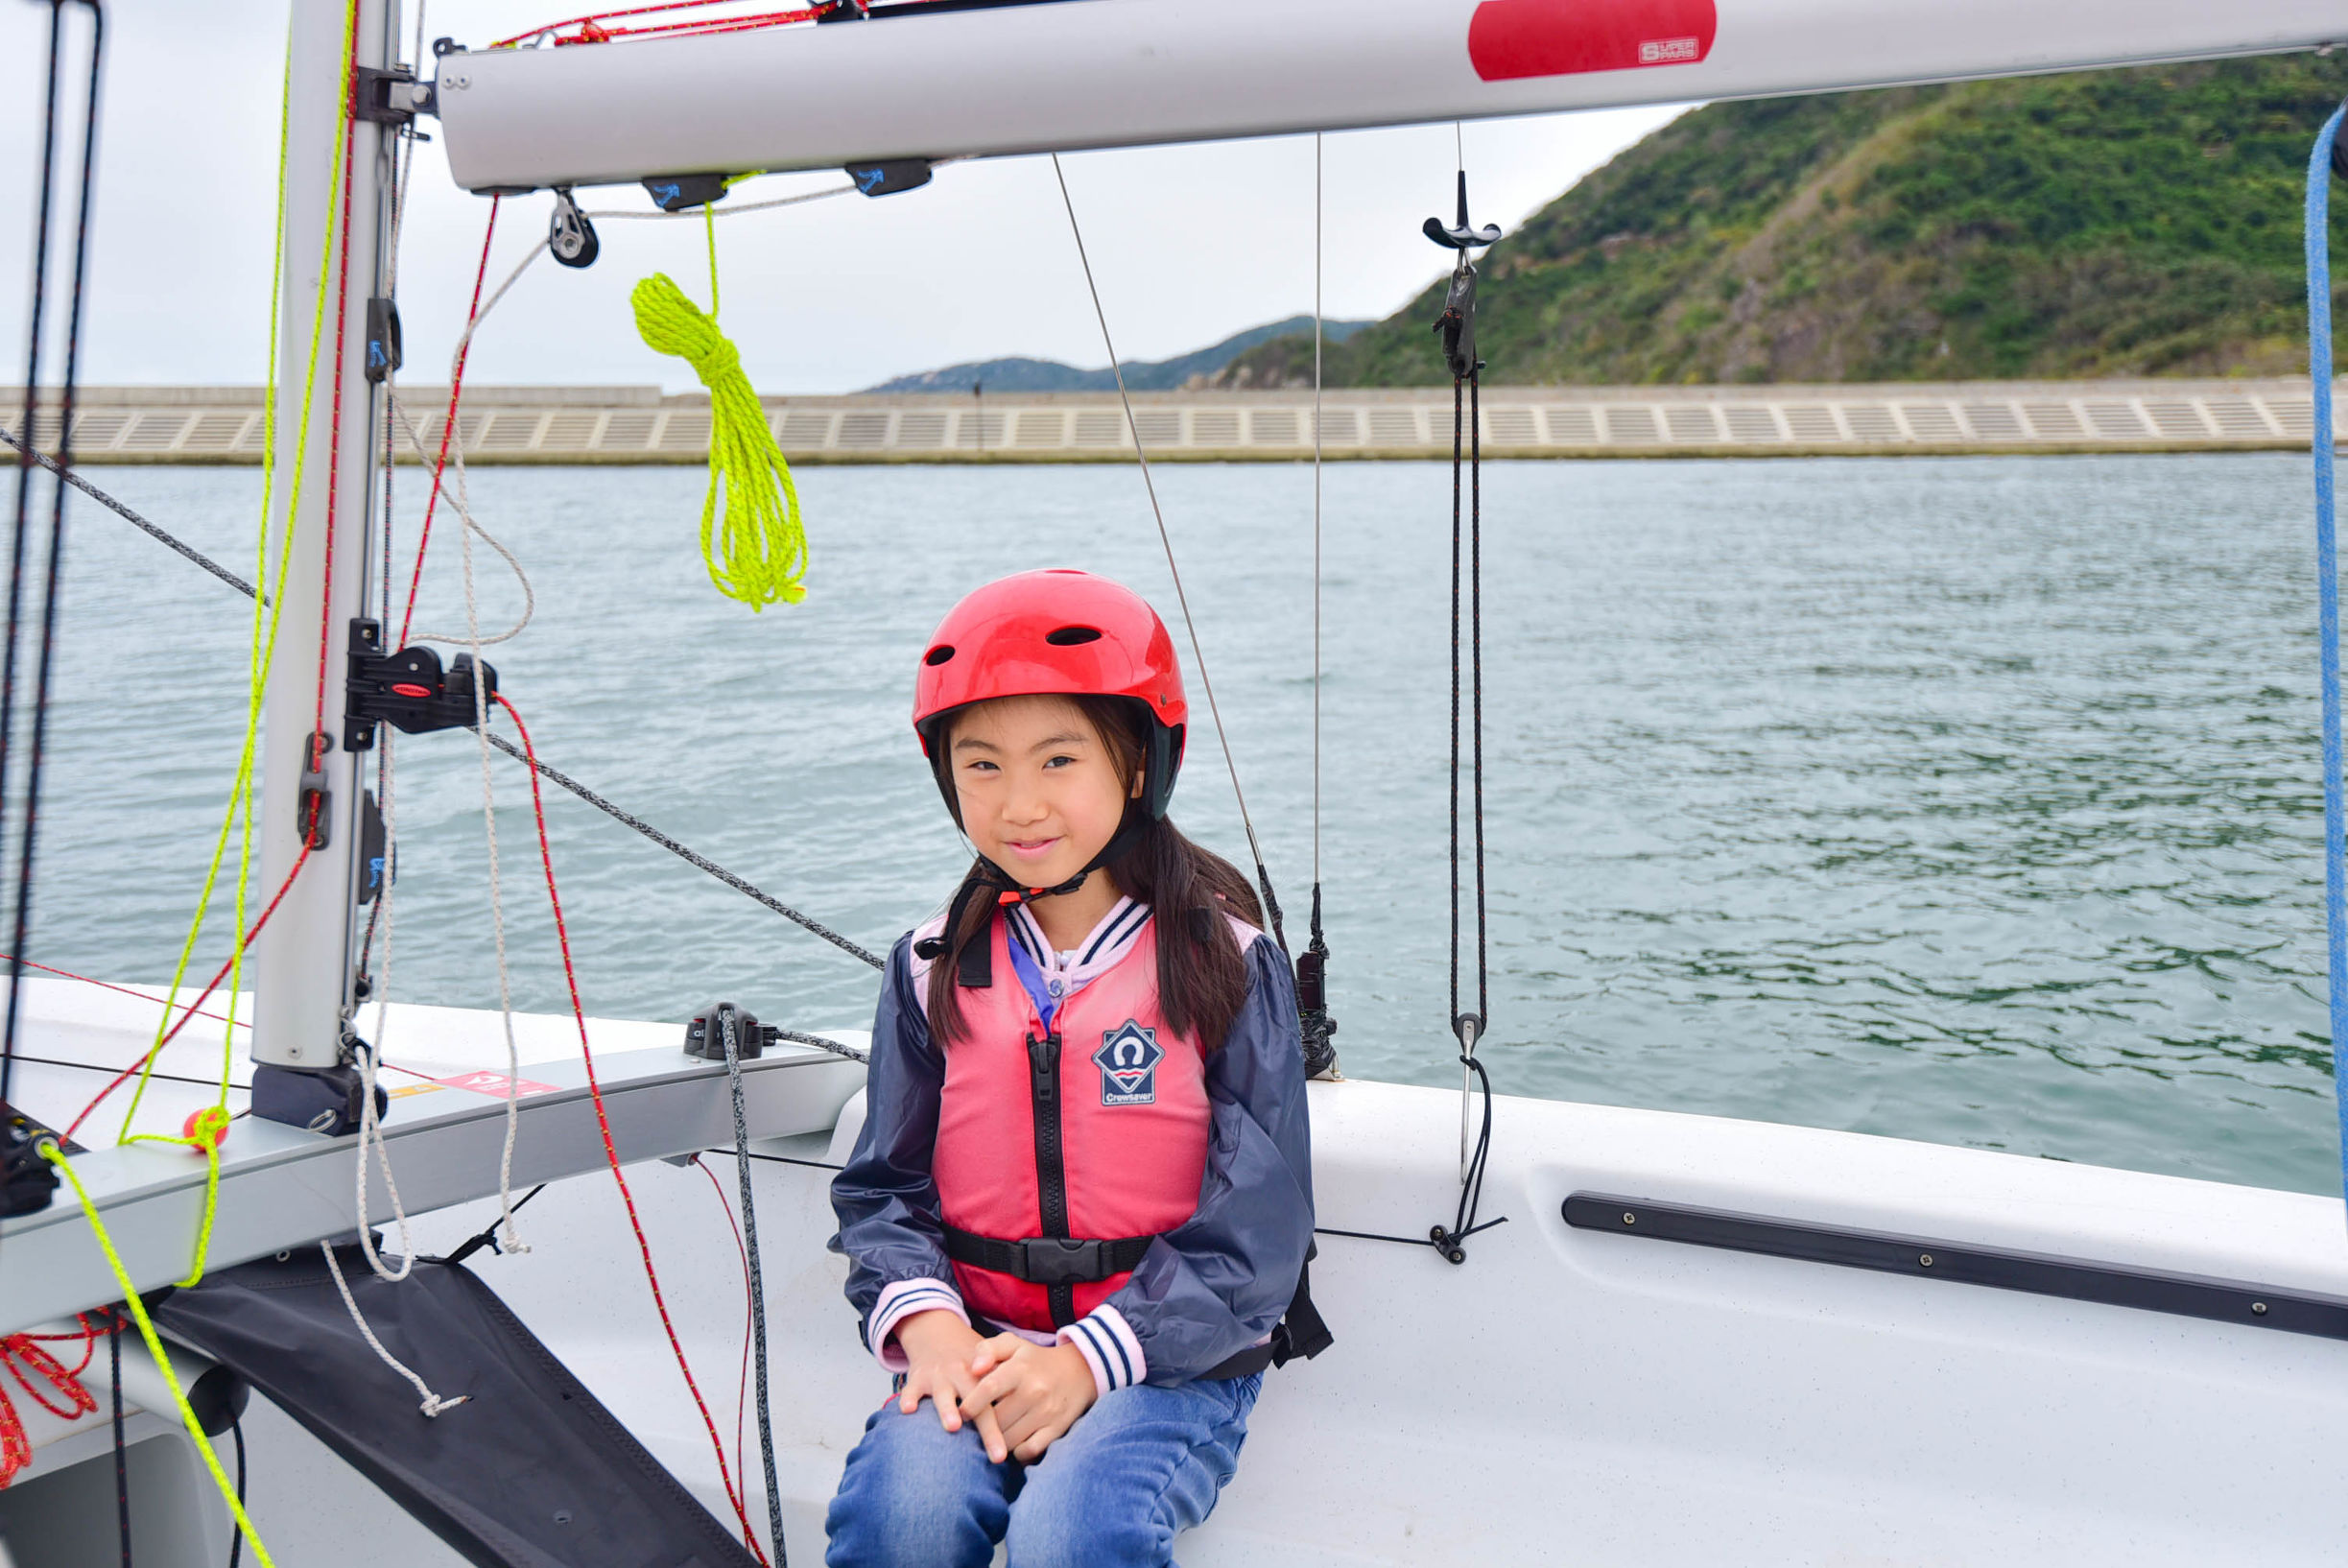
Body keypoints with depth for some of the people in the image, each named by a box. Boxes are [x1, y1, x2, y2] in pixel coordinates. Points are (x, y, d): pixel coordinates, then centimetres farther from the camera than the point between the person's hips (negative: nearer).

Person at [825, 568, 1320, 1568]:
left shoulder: (1225, 965, -3)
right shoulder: (935, 969, 8)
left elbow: (1253, 1229, -6)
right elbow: (882, 1185, 9)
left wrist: (1089, 1359, -17)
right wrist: (927, 1325, -12)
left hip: (1171, 1354, -2)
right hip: (978, 1346, 3)